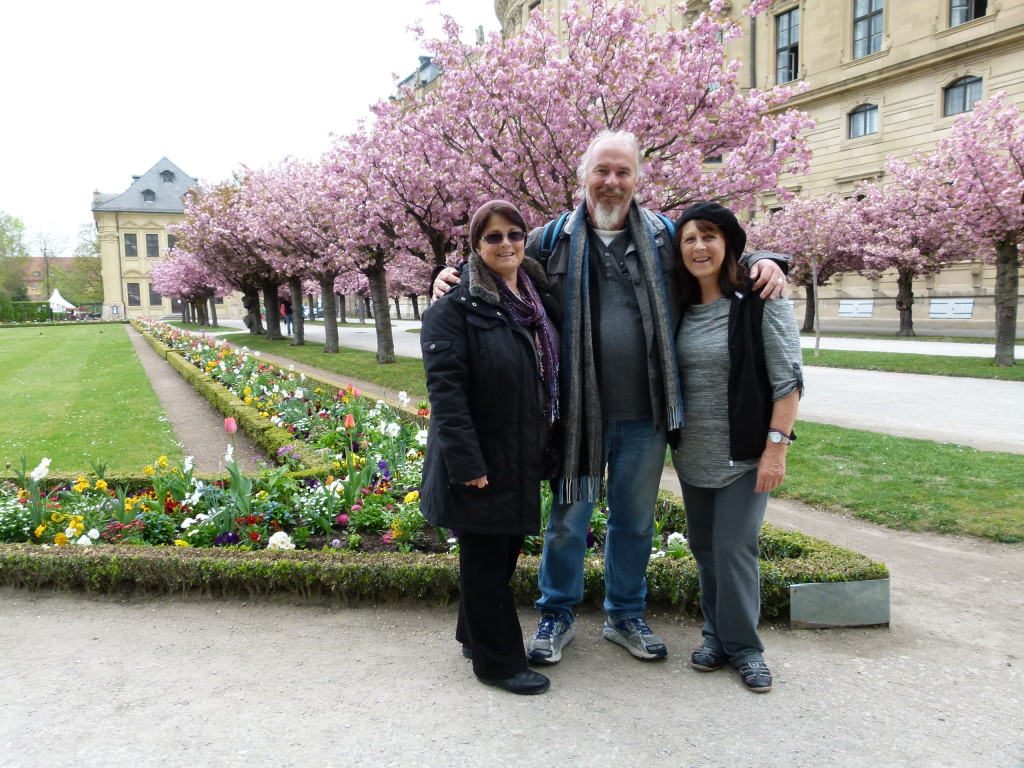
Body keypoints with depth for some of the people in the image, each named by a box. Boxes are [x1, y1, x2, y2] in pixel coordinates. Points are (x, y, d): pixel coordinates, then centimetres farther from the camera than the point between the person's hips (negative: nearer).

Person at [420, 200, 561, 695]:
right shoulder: (456, 307, -13)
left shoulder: (538, 300, 10)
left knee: (505, 551, 19)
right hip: (480, 461, -8)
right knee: (486, 560, 6)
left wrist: (551, 448, 14)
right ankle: (499, 662, 21)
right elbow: (445, 387, -19)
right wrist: (465, 462, -23)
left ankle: (475, 636, 39)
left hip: (523, 460, 8)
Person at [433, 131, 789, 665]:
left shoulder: (665, 238, 5)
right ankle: (557, 615, 32)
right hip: (577, 412, -2)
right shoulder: (551, 240, 2)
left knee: (635, 520, 17)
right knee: (568, 517, 12)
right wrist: (452, 275, -7)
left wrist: (764, 264, -4)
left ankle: (626, 616, 37)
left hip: (644, 415, 2)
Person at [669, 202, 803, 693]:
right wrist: (670, 440, 8)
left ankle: (743, 647, 14)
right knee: (704, 547, 12)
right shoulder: (680, 307, 6)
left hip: (744, 454, -5)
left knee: (734, 548, -4)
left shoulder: (761, 301, -10)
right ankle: (717, 636, 28)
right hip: (692, 455, 5)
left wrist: (776, 447, -17)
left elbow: (788, 380, -12)